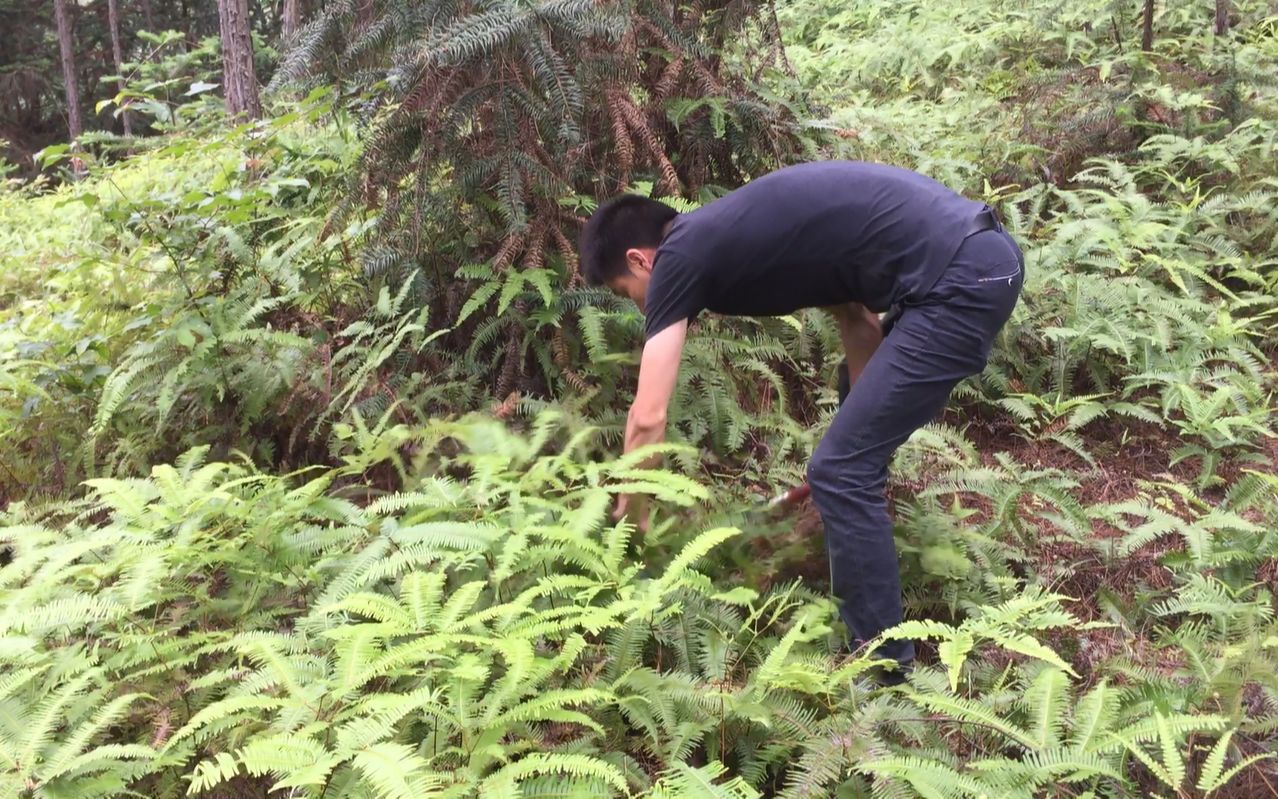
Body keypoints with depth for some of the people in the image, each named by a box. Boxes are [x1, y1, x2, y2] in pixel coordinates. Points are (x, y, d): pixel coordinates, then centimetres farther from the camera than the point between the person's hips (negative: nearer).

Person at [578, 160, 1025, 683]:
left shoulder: (679, 259, -3)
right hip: (982, 255, 10)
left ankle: (885, 668, 8)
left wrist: (630, 517, 9)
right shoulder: (734, 233, 22)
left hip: (960, 280, -10)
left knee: (840, 473, -3)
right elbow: (860, 320, 22)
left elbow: (647, 418, -5)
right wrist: (866, 420, 22)